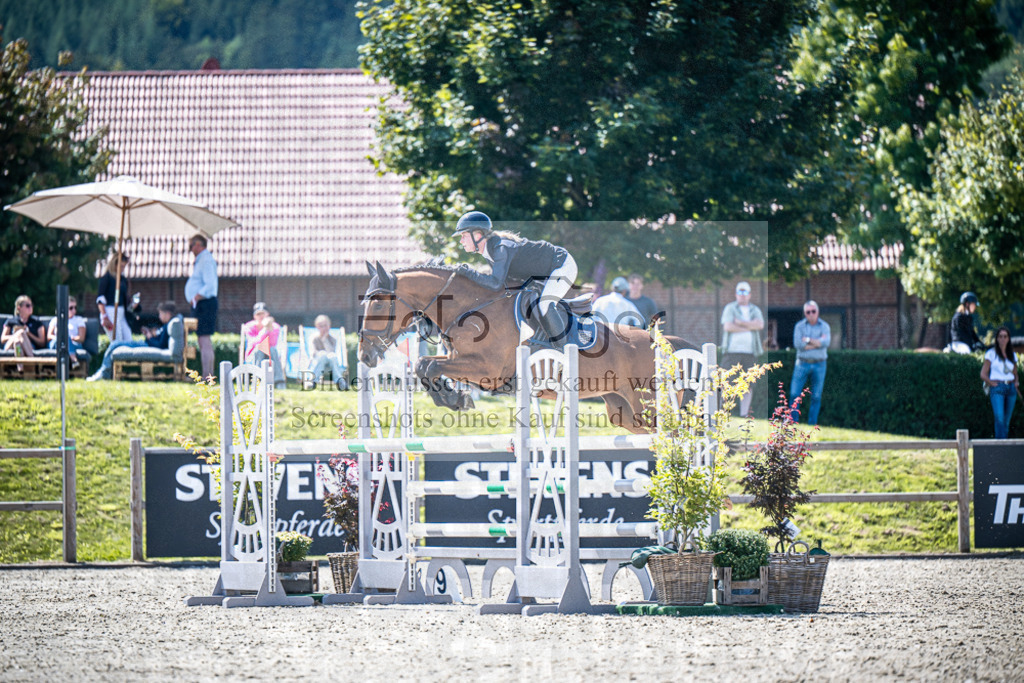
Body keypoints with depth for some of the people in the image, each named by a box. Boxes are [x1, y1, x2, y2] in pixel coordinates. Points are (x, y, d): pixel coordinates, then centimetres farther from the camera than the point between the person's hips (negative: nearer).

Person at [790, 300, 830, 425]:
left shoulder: (824, 326, 2)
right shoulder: (799, 326, 1)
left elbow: (826, 342, -15)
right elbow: (798, 344, -14)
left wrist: (808, 340, -13)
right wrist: (817, 342, -12)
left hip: (819, 365, 0)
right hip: (803, 363, 0)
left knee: (816, 397, 3)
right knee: (794, 394, -7)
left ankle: (812, 424, 8)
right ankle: (794, 423, 0)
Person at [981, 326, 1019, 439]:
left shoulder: (1012, 355, 15)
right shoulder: (991, 353, 2)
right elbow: (983, 375, 2)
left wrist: (1016, 382, 7)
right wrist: (993, 384, -9)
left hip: (1011, 389, 5)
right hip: (997, 389, -5)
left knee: (1006, 421, 4)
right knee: (1000, 419, -19)